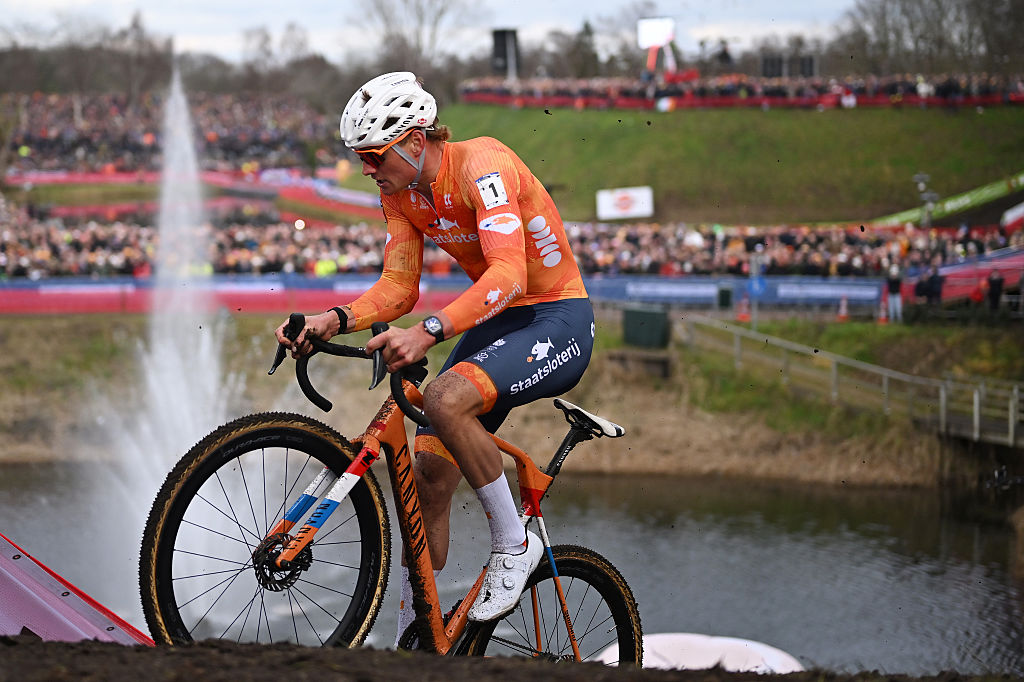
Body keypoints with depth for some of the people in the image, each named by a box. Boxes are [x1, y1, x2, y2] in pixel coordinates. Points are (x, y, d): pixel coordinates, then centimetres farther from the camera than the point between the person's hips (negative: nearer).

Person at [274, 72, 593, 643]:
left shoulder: (480, 164, -24)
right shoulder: (400, 193, 0)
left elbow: (508, 275, -36)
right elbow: (399, 288, 1)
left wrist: (429, 332, -49)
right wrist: (335, 321, -18)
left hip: (558, 321, -8)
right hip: (496, 319, 8)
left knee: (446, 400, -33)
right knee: (430, 472, 0)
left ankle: (515, 546, -14)